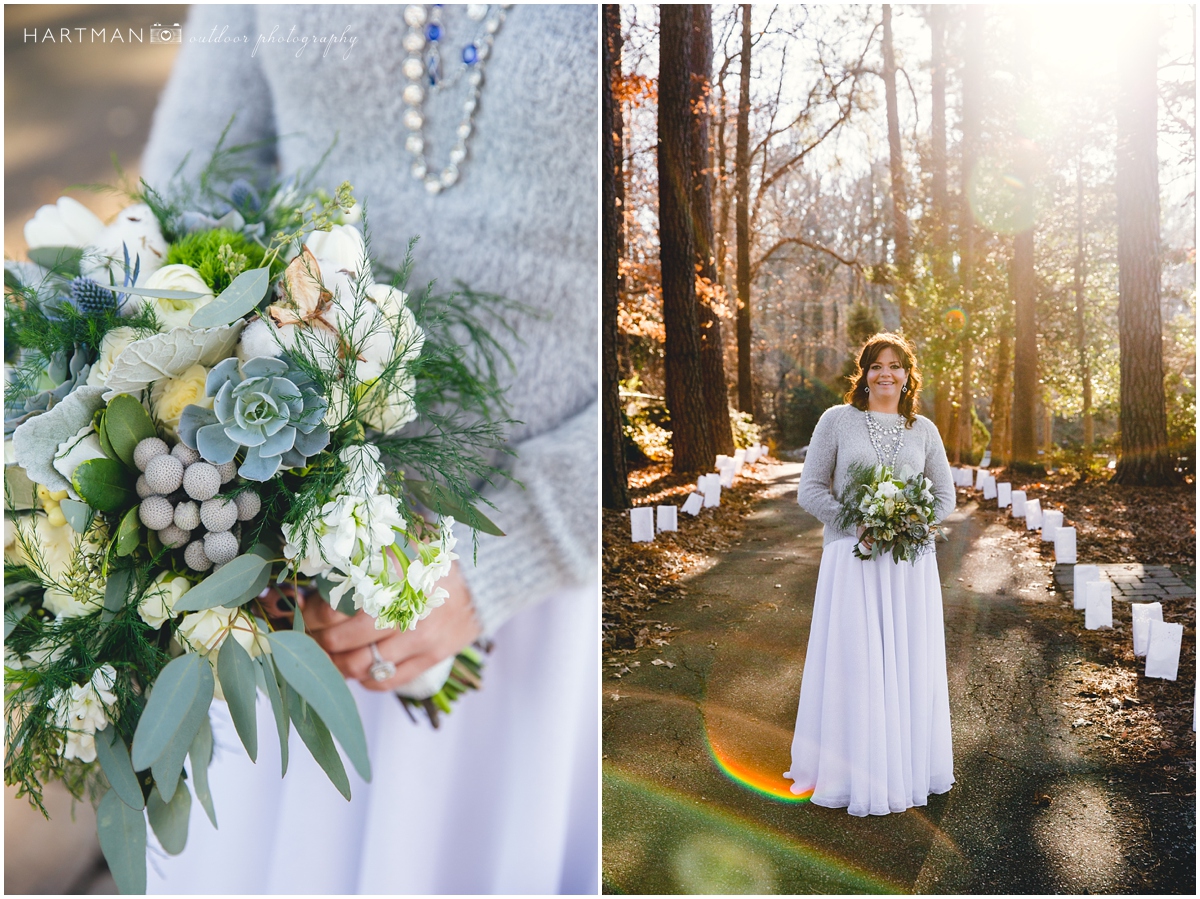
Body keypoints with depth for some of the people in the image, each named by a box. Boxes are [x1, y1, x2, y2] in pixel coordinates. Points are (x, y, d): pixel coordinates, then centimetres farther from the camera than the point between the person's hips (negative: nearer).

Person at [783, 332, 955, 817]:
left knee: (910, 663, 8)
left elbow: (945, 495, 14)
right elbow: (810, 489, -1)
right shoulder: (837, 420, 2)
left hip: (911, 561, 3)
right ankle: (852, 773, 14)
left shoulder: (923, 430, 10)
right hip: (852, 557, -3)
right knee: (853, 663, 0)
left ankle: (905, 766, 24)